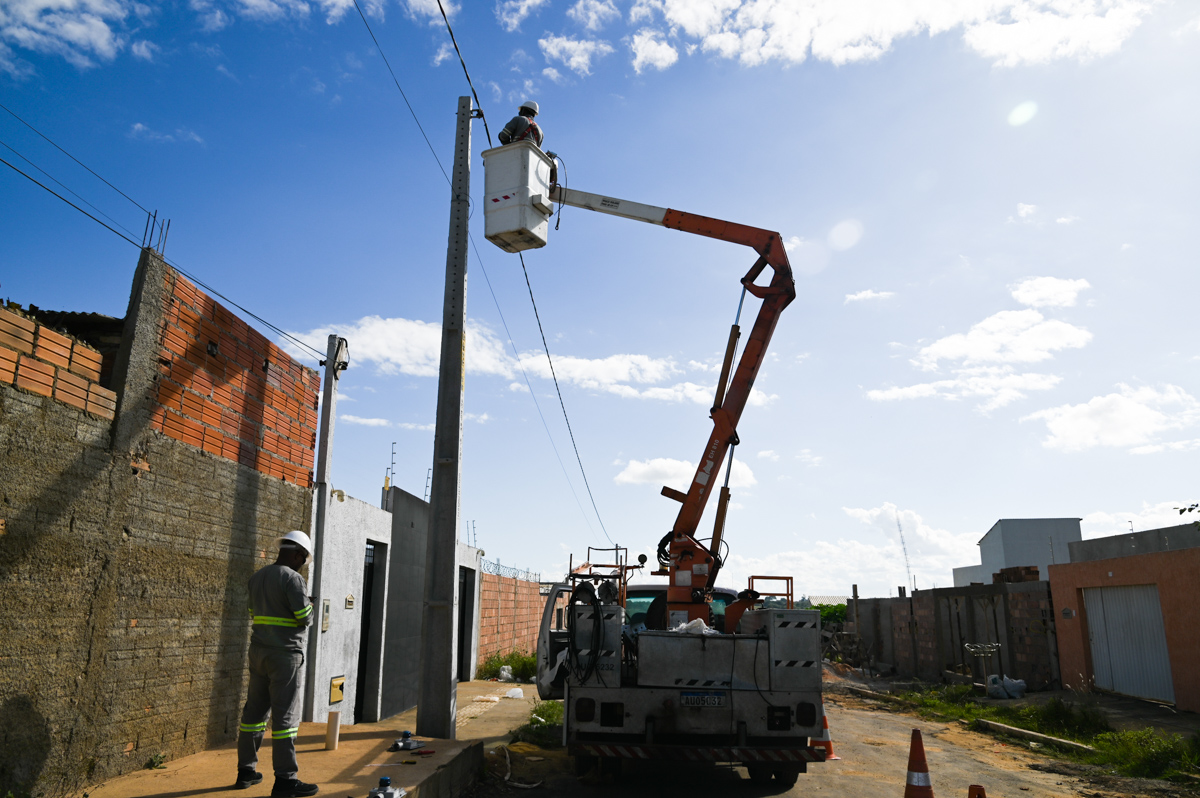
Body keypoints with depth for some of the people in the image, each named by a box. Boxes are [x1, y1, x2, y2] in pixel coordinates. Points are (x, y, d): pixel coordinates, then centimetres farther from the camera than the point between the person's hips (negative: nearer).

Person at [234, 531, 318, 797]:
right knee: (286, 715, -5)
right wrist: (307, 605, 4)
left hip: (260, 652, 8)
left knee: (255, 711, 14)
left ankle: (246, 771, 21)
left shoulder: (257, 576, 11)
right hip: (285, 655, -8)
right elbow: (305, 618, -17)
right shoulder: (293, 578, -14)